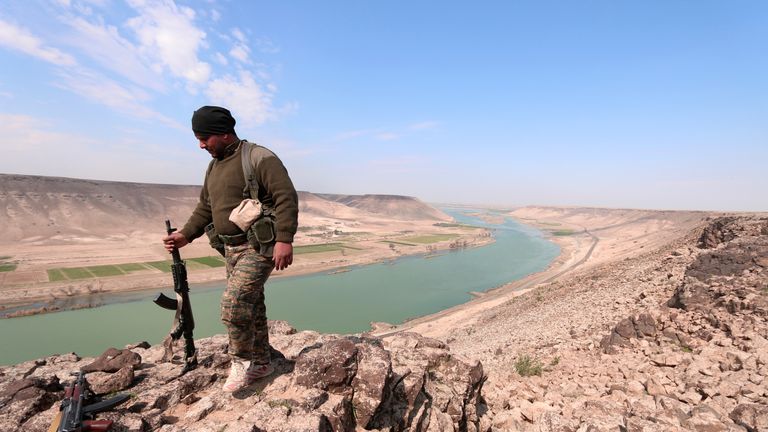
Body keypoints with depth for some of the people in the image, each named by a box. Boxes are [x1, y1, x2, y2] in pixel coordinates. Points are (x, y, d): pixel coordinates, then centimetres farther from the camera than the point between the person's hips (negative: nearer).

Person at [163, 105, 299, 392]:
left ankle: (242, 361, 8)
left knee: (234, 302, -15)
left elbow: (286, 198, -20)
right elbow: (205, 207, 22)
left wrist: (284, 239, -28)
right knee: (249, 306, 13)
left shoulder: (259, 158, -11)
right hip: (231, 248, 8)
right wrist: (185, 235, 9)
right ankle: (260, 363, 27)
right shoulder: (214, 167, 16)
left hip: (259, 247, -8)